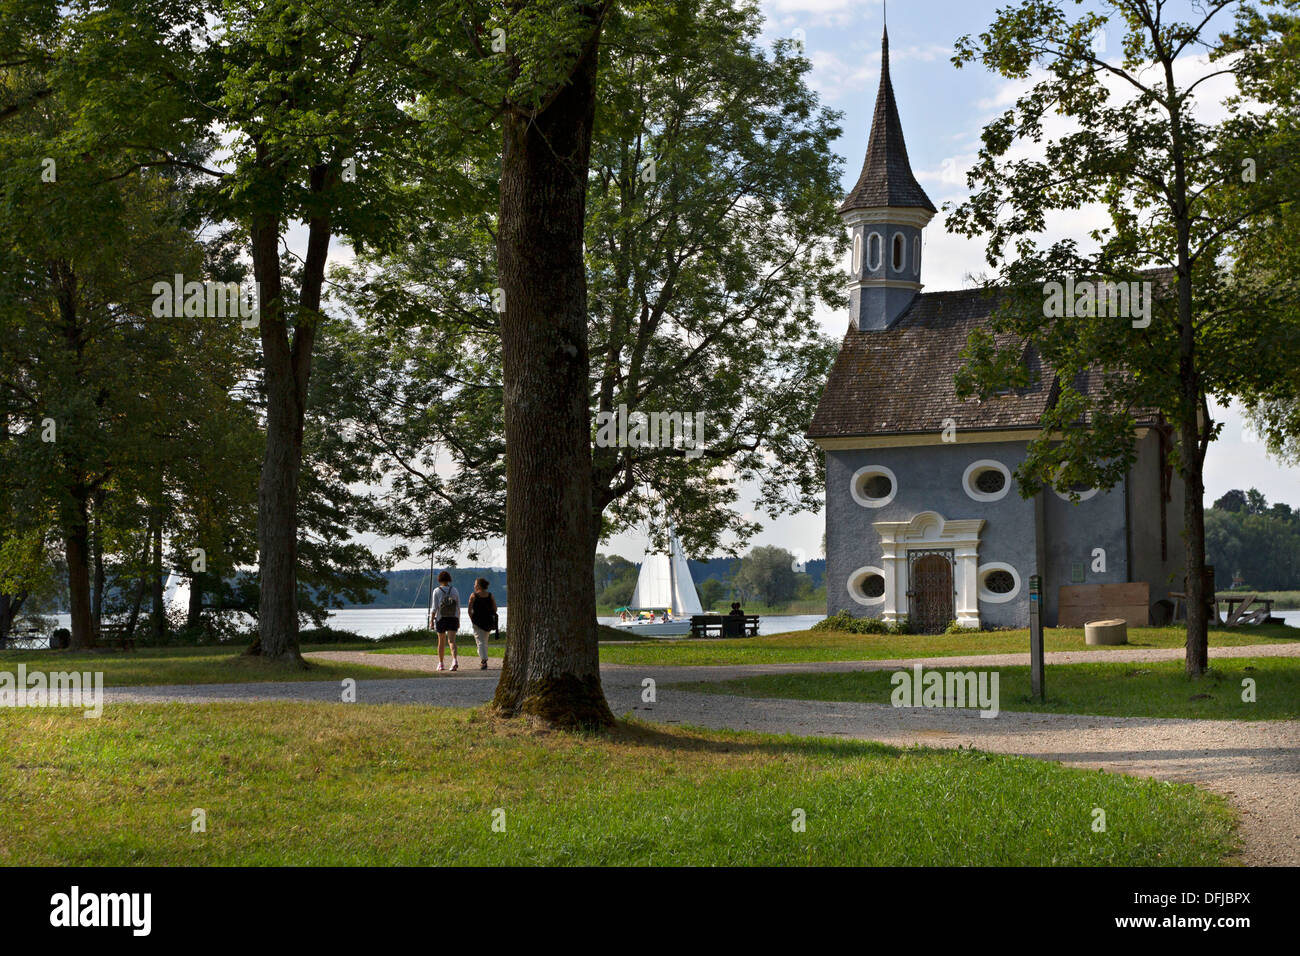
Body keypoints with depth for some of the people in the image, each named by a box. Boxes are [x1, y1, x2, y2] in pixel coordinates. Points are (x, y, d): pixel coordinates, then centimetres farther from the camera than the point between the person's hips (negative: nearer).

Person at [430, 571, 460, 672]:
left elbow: (434, 607, -10)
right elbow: (458, 607, 4)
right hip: (453, 618, 1)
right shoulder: (454, 590, 3)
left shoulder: (437, 591, -4)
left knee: (441, 641, 14)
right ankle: (454, 661, -30)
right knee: (451, 641, -7)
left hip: (441, 619, -1)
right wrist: (458, 621, 11)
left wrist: (431, 620, -5)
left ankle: (440, 664, 22)